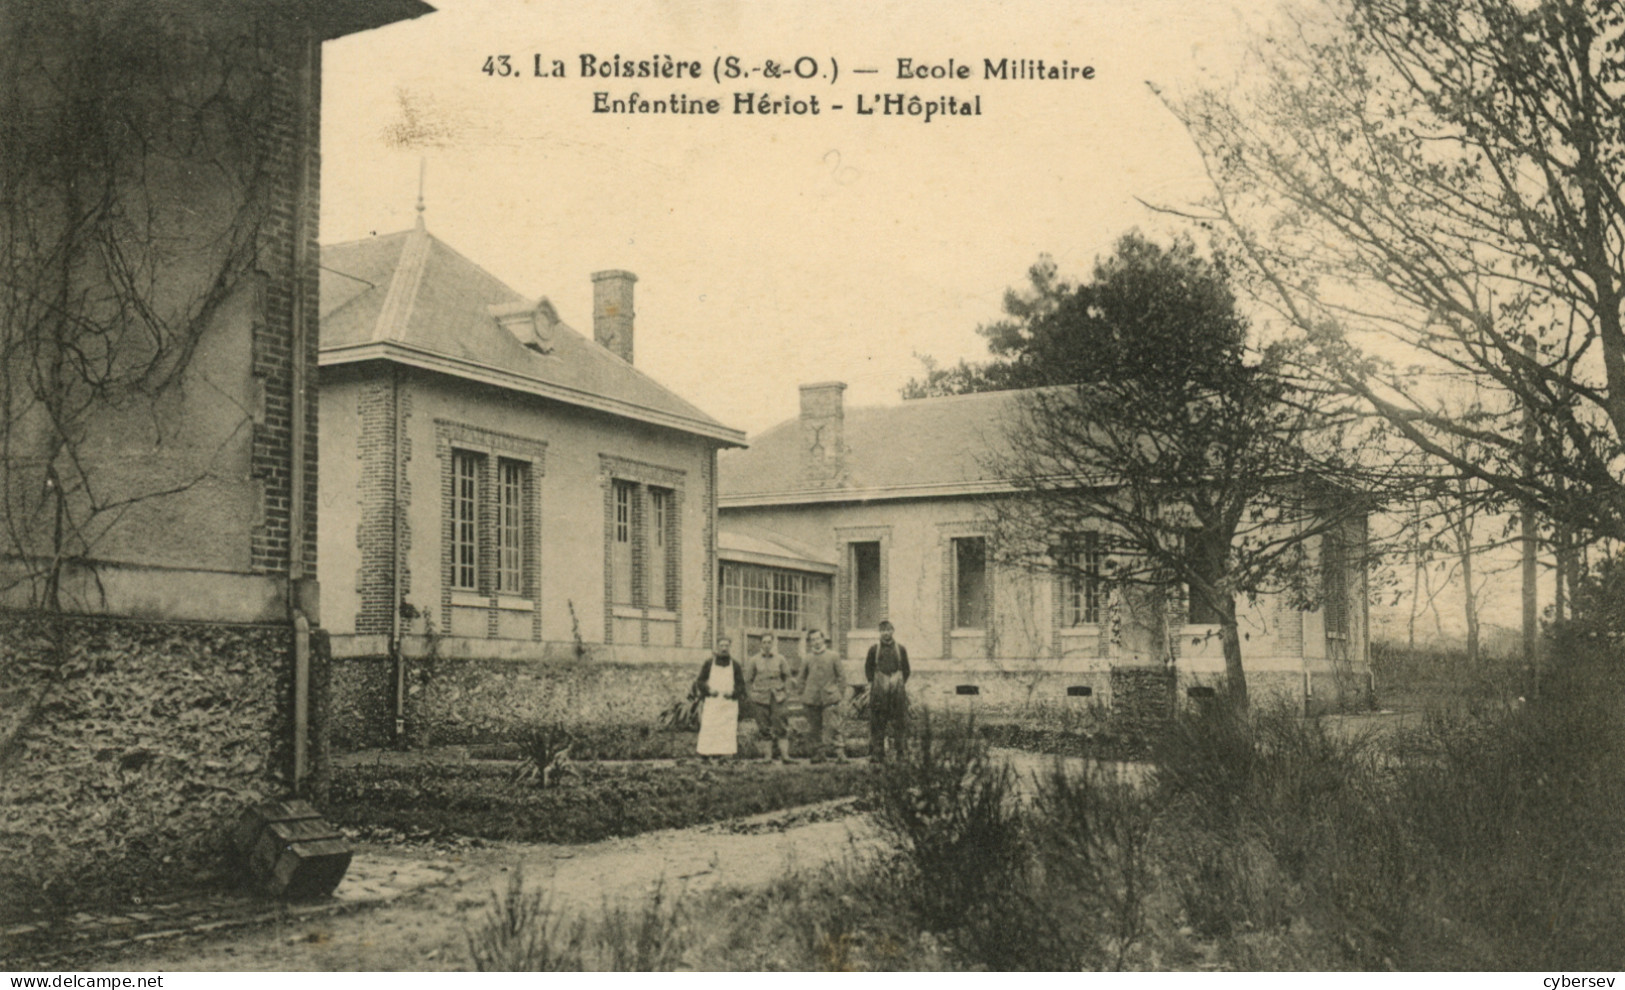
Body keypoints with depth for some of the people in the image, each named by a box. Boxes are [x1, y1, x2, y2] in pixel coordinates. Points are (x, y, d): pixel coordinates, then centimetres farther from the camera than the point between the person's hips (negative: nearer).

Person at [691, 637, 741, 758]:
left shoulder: (735, 666, 10)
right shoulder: (708, 664, 8)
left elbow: (741, 685, 10)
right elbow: (700, 682, 8)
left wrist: (733, 692, -10)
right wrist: (708, 689, -11)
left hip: (729, 704, 1)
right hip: (711, 703, -1)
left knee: (729, 730, -6)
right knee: (708, 729, -7)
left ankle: (727, 753, -3)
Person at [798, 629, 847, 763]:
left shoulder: (833, 656, 3)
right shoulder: (808, 658, 8)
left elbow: (841, 676, 7)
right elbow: (803, 677, 18)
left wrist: (840, 693, 1)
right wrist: (803, 695, 13)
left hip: (829, 697, -3)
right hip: (812, 699, 3)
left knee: (833, 727, -11)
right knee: (815, 729, 5)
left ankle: (840, 753, -7)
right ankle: (819, 753, 16)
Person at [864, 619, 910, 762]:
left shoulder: (901, 649, 9)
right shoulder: (874, 649, 6)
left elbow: (906, 668, 15)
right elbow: (868, 667, 12)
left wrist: (902, 683, 6)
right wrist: (872, 682, 3)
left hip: (897, 688, 1)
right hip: (879, 688, -1)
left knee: (898, 720, -1)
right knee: (878, 721, -3)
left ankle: (898, 748, 6)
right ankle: (877, 752, -1)